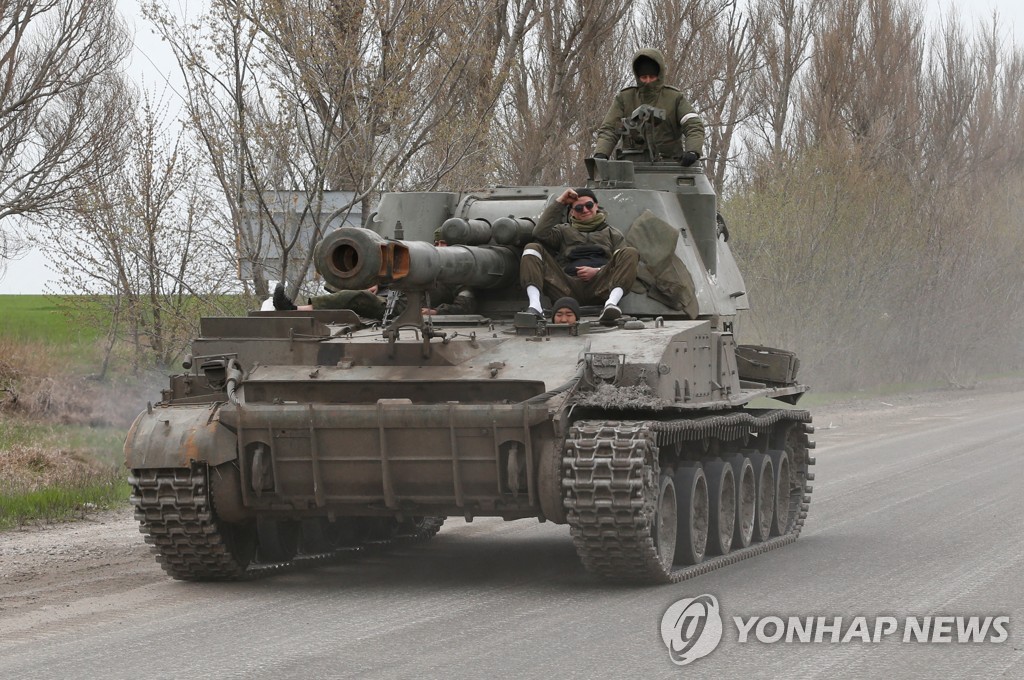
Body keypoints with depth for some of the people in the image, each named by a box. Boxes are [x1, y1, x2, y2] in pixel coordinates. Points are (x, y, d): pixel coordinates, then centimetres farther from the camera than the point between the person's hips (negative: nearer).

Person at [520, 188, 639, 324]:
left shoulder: (611, 233, 28)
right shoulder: (564, 231, 30)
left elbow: (624, 265, 13)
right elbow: (541, 233, 8)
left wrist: (598, 271, -5)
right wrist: (559, 203, 12)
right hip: (567, 288, 1)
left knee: (630, 253, -21)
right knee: (533, 248, -12)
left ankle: (610, 304, -45)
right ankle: (535, 306, -37)